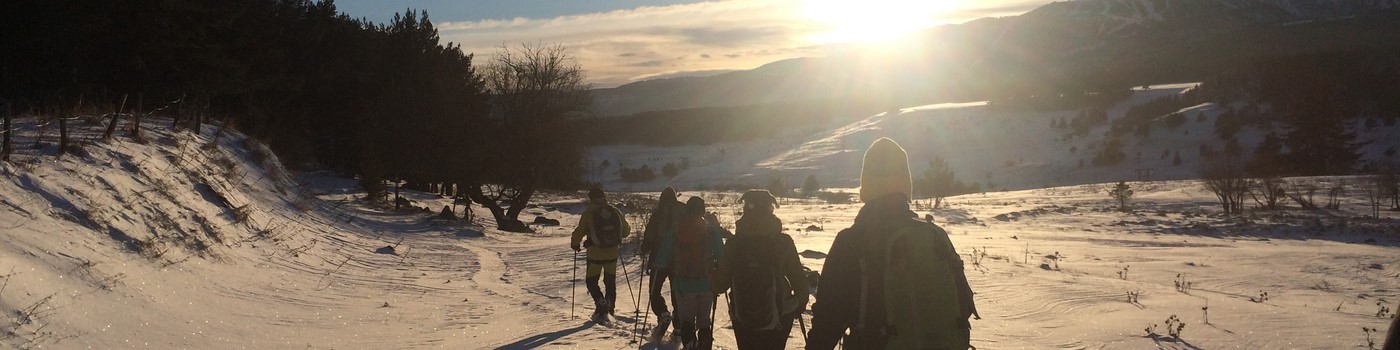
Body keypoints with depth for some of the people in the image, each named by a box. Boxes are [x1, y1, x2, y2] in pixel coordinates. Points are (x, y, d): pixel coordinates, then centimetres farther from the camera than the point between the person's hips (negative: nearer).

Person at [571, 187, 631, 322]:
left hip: (595, 254, -3)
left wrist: (574, 244, 10)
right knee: (610, 282, 18)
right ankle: (609, 309, 20)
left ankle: (601, 303, -12)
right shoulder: (615, 212, 0)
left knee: (591, 282, 9)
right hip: (612, 253, 4)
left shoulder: (588, 214, -11)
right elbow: (626, 231, 9)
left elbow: (579, 231, -10)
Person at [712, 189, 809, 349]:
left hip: (743, 318, 2)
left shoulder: (733, 243, -7)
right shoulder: (783, 241, -11)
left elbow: (721, 282, -2)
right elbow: (798, 277, -7)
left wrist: (715, 287, 22)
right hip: (777, 317, -1)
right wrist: (801, 304, 10)